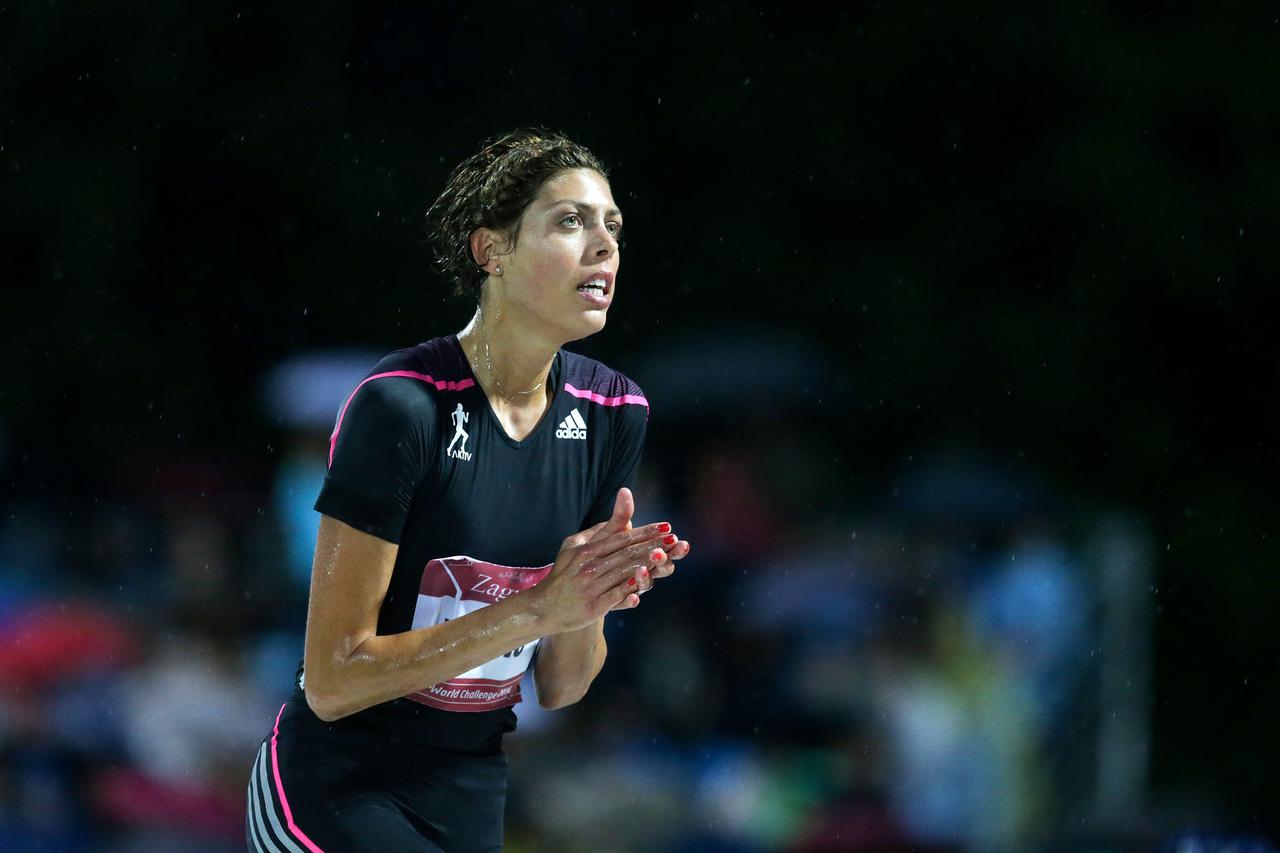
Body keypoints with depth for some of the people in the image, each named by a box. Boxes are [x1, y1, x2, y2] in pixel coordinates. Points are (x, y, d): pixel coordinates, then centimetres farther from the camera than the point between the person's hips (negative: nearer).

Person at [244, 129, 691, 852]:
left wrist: (587, 605, -16)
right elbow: (332, 680, -19)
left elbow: (561, 689, 4)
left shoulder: (612, 412, 0)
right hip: (337, 794, -6)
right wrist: (539, 606, -23)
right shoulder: (403, 405, -18)